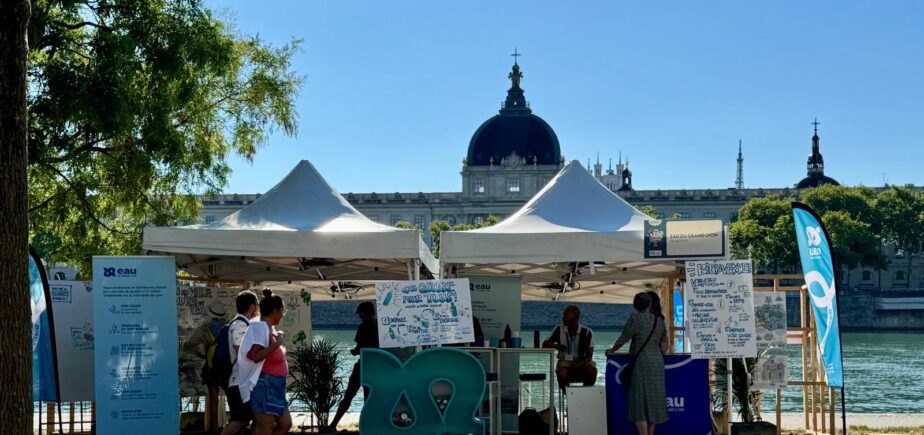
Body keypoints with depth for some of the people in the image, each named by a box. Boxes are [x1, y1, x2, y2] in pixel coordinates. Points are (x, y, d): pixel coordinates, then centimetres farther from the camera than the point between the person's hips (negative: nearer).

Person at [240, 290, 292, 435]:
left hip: (274, 386, 10)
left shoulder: (269, 329, 13)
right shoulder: (259, 328, -15)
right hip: (264, 384, -10)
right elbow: (255, 356, -26)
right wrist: (276, 344, -21)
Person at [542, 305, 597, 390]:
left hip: (582, 362, 0)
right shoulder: (559, 329, -4)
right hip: (565, 361, 0)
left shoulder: (587, 332, -10)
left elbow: (589, 356, -10)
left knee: (592, 371, -32)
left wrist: (576, 366, -26)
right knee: (561, 373, -33)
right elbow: (545, 344, 1)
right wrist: (556, 346, -22)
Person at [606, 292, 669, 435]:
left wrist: (612, 351, 8)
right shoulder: (659, 321, 9)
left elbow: (623, 339, -7)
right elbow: (664, 343, 16)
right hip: (658, 362, 6)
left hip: (642, 362, -6)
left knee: (640, 400, -5)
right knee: (654, 398, 11)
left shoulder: (635, 319, -9)